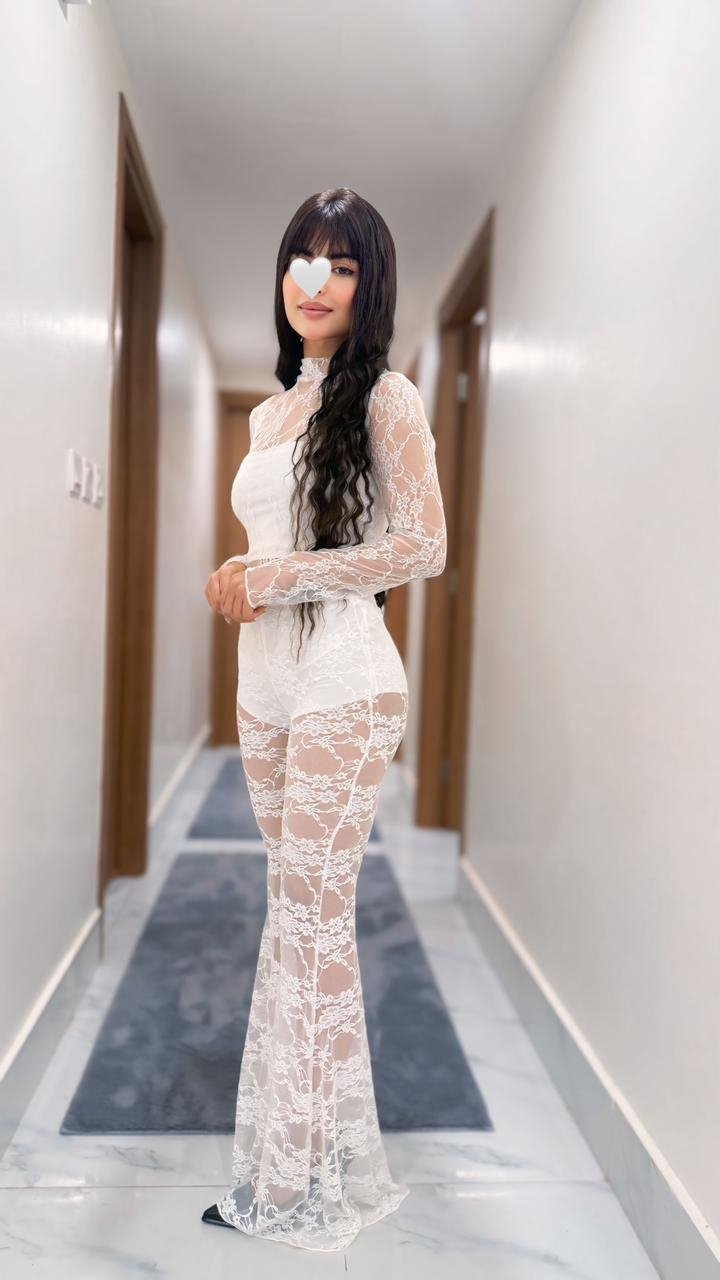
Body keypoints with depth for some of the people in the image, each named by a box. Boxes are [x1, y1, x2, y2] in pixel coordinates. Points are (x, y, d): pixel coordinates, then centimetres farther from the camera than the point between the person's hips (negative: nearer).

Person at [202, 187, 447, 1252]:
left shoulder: (385, 399, -5)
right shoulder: (270, 413, 17)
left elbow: (423, 547, -14)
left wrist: (274, 578, -14)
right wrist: (232, 583, 6)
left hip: (342, 689, -7)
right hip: (264, 684, 7)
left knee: (311, 921, -1)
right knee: (299, 914, 12)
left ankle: (309, 1178, 19)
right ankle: (289, 1160, 27)